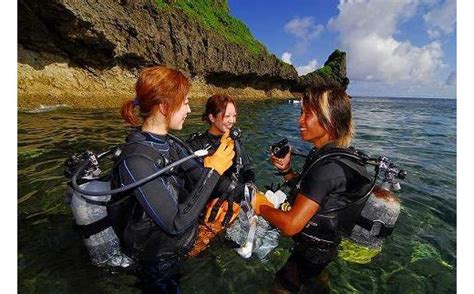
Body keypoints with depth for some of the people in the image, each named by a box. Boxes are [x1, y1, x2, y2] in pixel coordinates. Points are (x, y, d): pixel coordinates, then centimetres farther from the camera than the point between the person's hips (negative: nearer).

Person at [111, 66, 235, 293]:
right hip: (159, 259, -7)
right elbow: (175, 223, -32)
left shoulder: (171, 143, -6)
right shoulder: (135, 160, -32)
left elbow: (199, 180, -2)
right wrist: (213, 171, -32)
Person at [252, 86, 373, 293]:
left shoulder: (329, 166, -33)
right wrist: (286, 171, -8)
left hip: (312, 253, -7)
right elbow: (306, 192, 7)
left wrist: (260, 206, -17)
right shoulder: (325, 154, -5)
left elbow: (291, 225, -33)